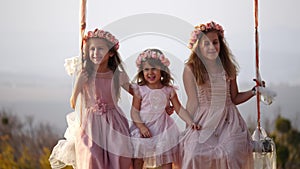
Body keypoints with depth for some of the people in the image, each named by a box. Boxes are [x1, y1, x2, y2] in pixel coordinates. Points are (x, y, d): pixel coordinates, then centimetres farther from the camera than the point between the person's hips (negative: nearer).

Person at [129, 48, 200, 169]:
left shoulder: (168, 90, -2)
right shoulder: (140, 90, -7)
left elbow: (179, 108, 1)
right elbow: (134, 110, -6)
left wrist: (190, 122, -11)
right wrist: (141, 126, -19)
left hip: (162, 128, 2)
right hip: (143, 128, -1)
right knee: (138, 159, 7)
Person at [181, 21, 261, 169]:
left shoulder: (228, 68, 8)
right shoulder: (191, 69, -2)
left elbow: (234, 98, 15)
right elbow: (193, 102, 0)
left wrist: (254, 91, 3)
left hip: (228, 121, 2)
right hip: (203, 122, -2)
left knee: (232, 154, -19)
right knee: (196, 155, -21)